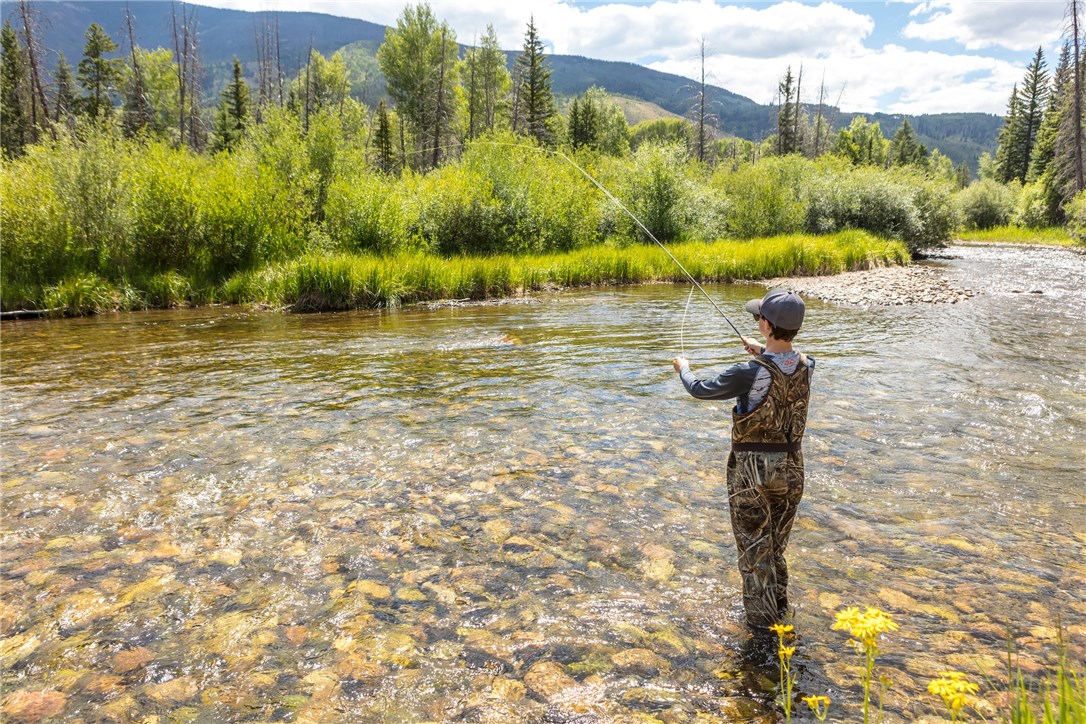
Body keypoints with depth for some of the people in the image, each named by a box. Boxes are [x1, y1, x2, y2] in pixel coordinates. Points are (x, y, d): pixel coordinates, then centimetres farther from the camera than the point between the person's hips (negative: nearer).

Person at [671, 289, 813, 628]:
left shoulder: (749, 374, -24)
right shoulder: (805, 367, -7)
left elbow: (701, 389, -7)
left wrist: (684, 368, 13)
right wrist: (763, 353, 32)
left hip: (753, 470, -6)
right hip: (791, 469, 6)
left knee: (754, 551, 10)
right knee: (776, 547, 23)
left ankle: (762, 622, 21)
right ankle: (780, 610, 39)